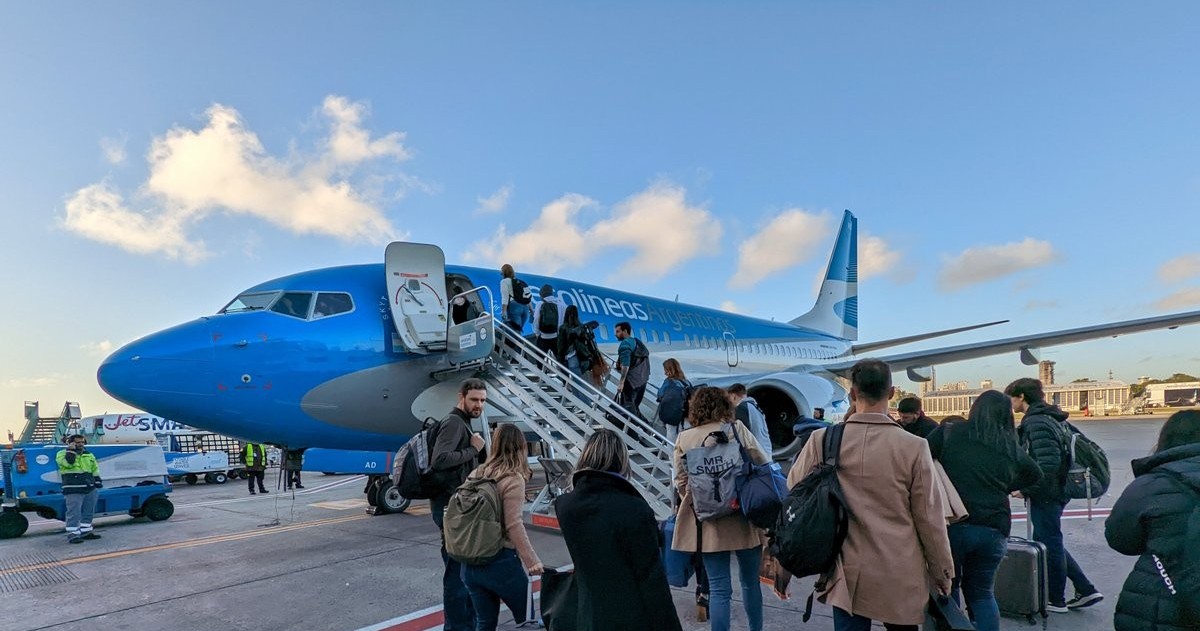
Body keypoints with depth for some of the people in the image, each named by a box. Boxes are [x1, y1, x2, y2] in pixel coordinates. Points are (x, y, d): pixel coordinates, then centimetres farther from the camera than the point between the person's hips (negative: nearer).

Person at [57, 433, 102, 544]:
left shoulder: (89, 455, 17)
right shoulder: (62, 454, 0)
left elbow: (95, 468, 23)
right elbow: (68, 462, -21)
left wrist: (97, 480, 14)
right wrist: (71, 450, -16)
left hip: (90, 488, 7)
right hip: (74, 490, -6)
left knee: (88, 511, 11)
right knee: (74, 512, -10)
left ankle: (85, 531, 20)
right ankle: (72, 534, -7)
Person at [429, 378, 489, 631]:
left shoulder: (462, 424, 17)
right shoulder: (454, 422, -14)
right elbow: (439, 459, -28)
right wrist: (473, 449, -20)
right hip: (451, 505, -11)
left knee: (466, 567, 20)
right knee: (457, 568, -4)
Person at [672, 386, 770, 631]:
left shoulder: (684, 439, -1)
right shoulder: (737, 429, -5)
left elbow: (681, 482, 0)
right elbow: (764, 464, -2)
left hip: (709, 521, 0)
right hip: (743, 517, 0)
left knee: (719, 588, 6)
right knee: (750, 581, 19)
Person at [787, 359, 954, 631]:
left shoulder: (822, 440, -10)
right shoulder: (914, 447, -14)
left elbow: (795, 486, 6)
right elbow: (930, 518, -7)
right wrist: (943, 574, 8)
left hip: (848, 575, 1)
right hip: (901, 577, 0)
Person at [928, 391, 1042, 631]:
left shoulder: (950, 430, -4)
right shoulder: (1010, 445, 7)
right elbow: (1034, 473, 24)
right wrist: (1003, 488, 19)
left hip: (953, 524, -3)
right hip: (994, 529, 3)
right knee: (981, 592, 18)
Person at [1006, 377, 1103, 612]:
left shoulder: (1036, 422, -20)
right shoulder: (1052, 418, 11)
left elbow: (1048, 463, -27)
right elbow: (1056, 457, 16)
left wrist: (1025, 489, -17)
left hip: (1044, 494, -9)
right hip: (1056, 491, 9)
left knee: (1049, 544, 4)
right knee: (1048, 542, 20)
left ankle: (1056, 600, 19)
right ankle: (1086, 590, 25)